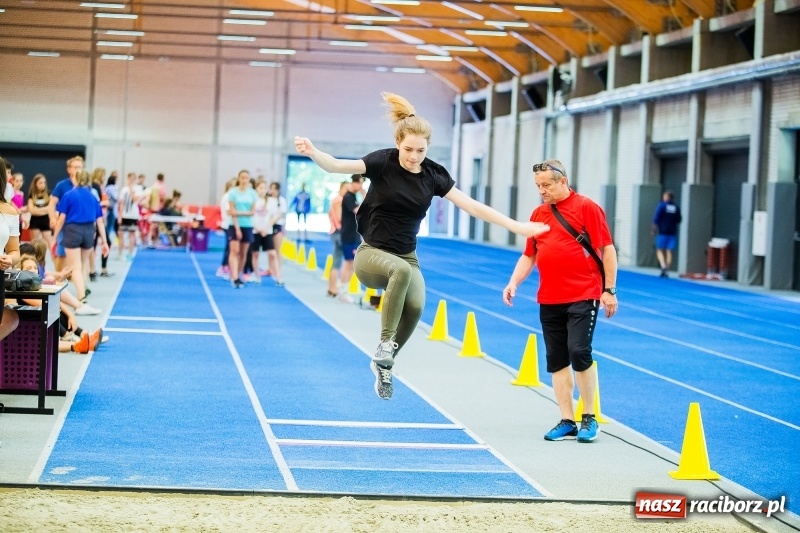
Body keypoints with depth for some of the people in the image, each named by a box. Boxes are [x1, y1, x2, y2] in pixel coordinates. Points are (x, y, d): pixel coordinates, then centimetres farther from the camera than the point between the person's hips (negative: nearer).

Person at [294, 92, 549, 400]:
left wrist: (516, 226, -5)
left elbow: (472, 206, -1)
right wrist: (312, 152, -47)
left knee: (415, 305, -27)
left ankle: (383, 363, -2)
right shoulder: (383, 162, -12)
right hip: (371, 254, -3)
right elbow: (338, 166, -26)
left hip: (407, 257, 3)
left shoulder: (434, 175, -3)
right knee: (401, 271, -38)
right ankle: (385, 344, -28)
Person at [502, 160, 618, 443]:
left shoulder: (586, 208, -3)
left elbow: (607, 249, -3)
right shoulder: (538, 214, 12)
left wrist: (609, 290, -7)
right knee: (556, 361, 5)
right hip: (549, 300, 6)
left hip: (583, 297, -6)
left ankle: (589, 418, 1)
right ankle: (567, 422, 12)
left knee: (579, 353, -14)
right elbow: (529, 255, 19)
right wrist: (514, 282, 4)